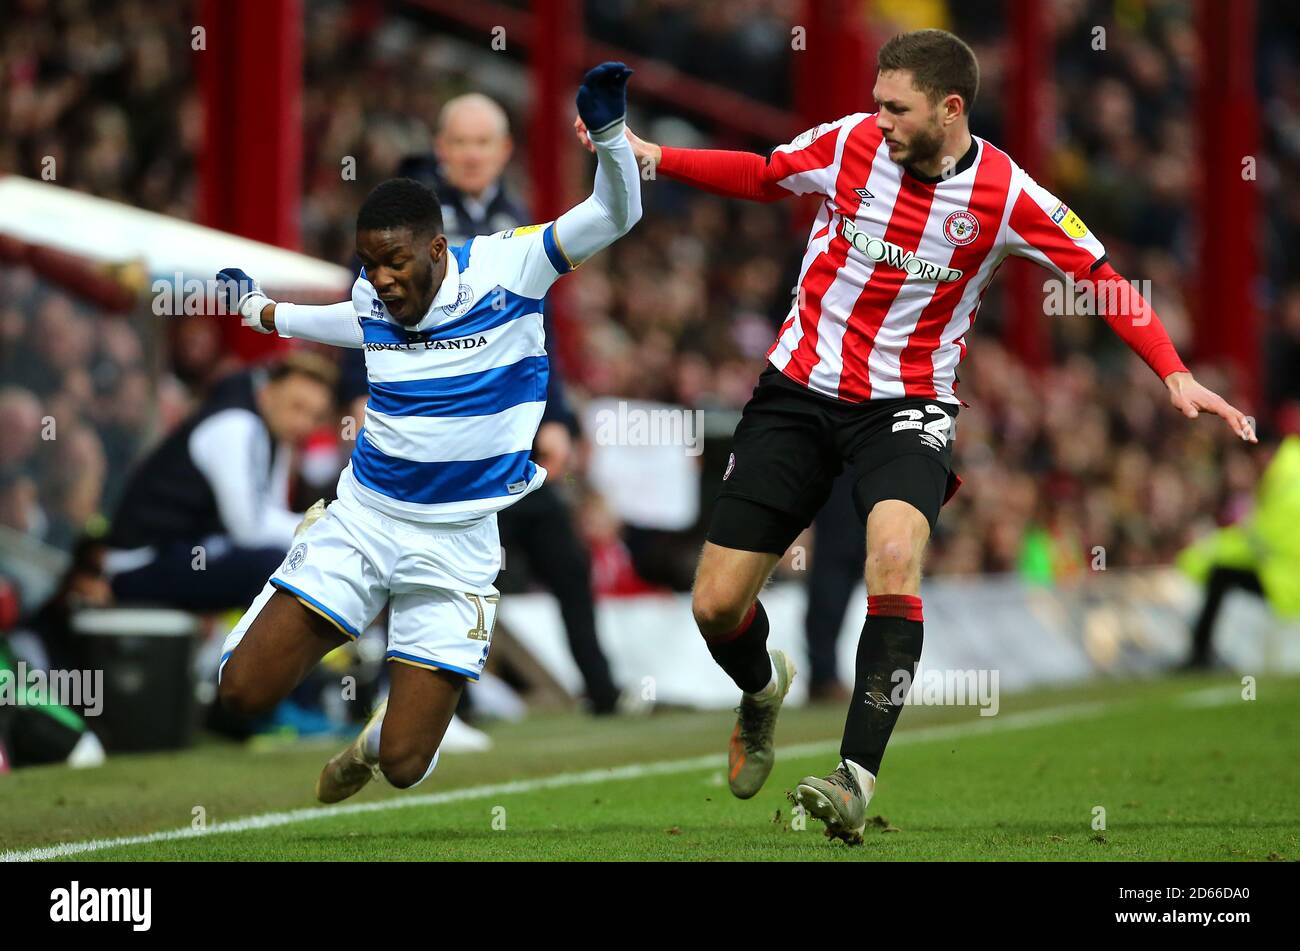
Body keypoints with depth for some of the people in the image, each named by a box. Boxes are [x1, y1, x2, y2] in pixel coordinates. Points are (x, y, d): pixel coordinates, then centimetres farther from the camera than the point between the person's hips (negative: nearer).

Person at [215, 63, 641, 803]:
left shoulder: (504, 268, -12)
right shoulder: (372, 299, 2)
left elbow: (615, 216, -17)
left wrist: (608, 133, -36)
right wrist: (261, 311, 43)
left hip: (458, 543, -3)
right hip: (365, 516, 4)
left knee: (404, 765, -7)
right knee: (244, 690, -9)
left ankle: (375, 744, 32)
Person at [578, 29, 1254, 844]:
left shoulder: (1004, 194, -11)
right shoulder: (849, 143, -7)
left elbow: (1101, 275, -4)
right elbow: (761, 176, 12)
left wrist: (1175, 375, -14)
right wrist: (651, 156, 3)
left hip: (906, 405, -2)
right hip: (799, 388, 2)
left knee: (895, 555, -33)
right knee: (717, 606, -1)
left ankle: (858, 779, -31)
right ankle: (763, 690, 38)